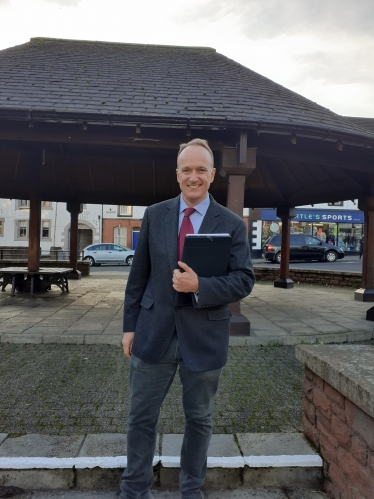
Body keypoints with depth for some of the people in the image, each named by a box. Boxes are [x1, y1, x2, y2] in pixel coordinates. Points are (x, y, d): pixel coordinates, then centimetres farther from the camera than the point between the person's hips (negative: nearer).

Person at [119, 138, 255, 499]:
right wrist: (130, 325, 4)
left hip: (203, 337, -1)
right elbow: (138, 275, 4)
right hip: (154, 332, 2)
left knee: (199, 419, 16)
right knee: (141, 417, 13)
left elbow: (244, 280, -8)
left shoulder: (232, 224, -4)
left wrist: (199, 287, -23)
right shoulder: (154, 215, 2)